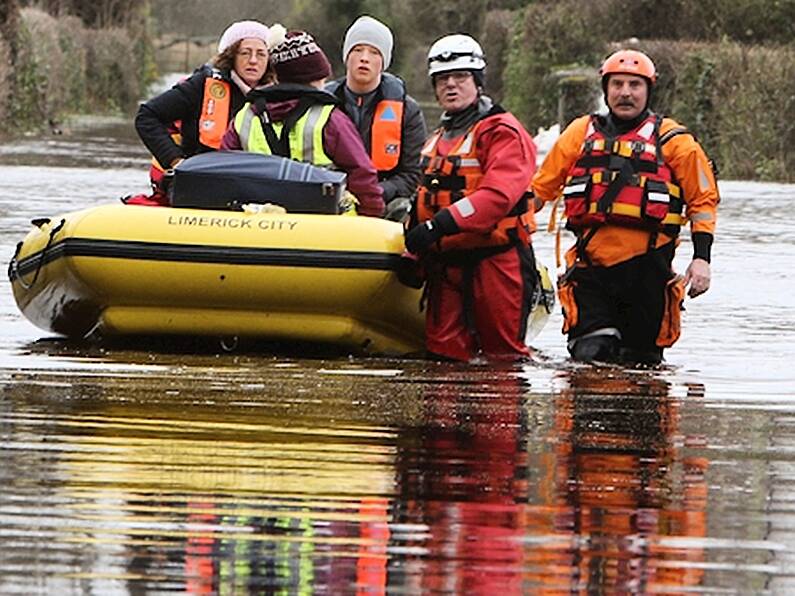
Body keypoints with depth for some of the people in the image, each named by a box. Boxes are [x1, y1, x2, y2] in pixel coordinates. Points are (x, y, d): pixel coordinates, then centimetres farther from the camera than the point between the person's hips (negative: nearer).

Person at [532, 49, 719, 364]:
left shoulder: (674, 141, 6)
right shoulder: (581, 133, 12)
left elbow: (703, 200, 9)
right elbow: (540, 187, 20)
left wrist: (701, 258, -1)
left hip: (645, 266, -1)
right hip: (591, 265, 1)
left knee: (641, 362, 3)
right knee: (588, 356, -11)